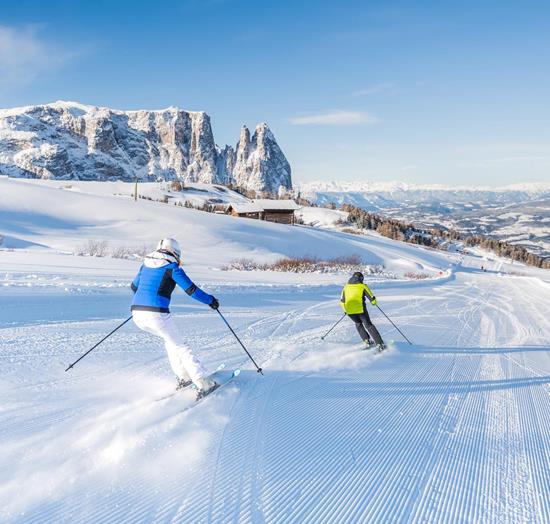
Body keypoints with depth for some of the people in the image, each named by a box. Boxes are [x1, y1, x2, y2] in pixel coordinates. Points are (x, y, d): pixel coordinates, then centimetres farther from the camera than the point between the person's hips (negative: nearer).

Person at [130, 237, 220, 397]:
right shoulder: (172, 267, 0)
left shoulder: (146, 264, 18)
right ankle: (204, 383, 3)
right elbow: (191, 290, -3)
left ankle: (183, 377, 24)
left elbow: (134, 286, 31)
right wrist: (210, 300, 12)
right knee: (179, 347, 8)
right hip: (157, 314, -6)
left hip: (137, 314, 6)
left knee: (170, 339, 28)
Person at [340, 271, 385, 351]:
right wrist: (374, 302, 24)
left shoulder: (346, 286, 14)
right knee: (368, 325, 9)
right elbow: (372, 298, 1)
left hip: (349, 310, 3)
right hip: (360, 309, -3)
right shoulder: (362, 286, 3)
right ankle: (380, 344, 3)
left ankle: (367, 341, 19)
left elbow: (342, 301, 14)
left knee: (358, 324, 27)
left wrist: (345, 310, 29)